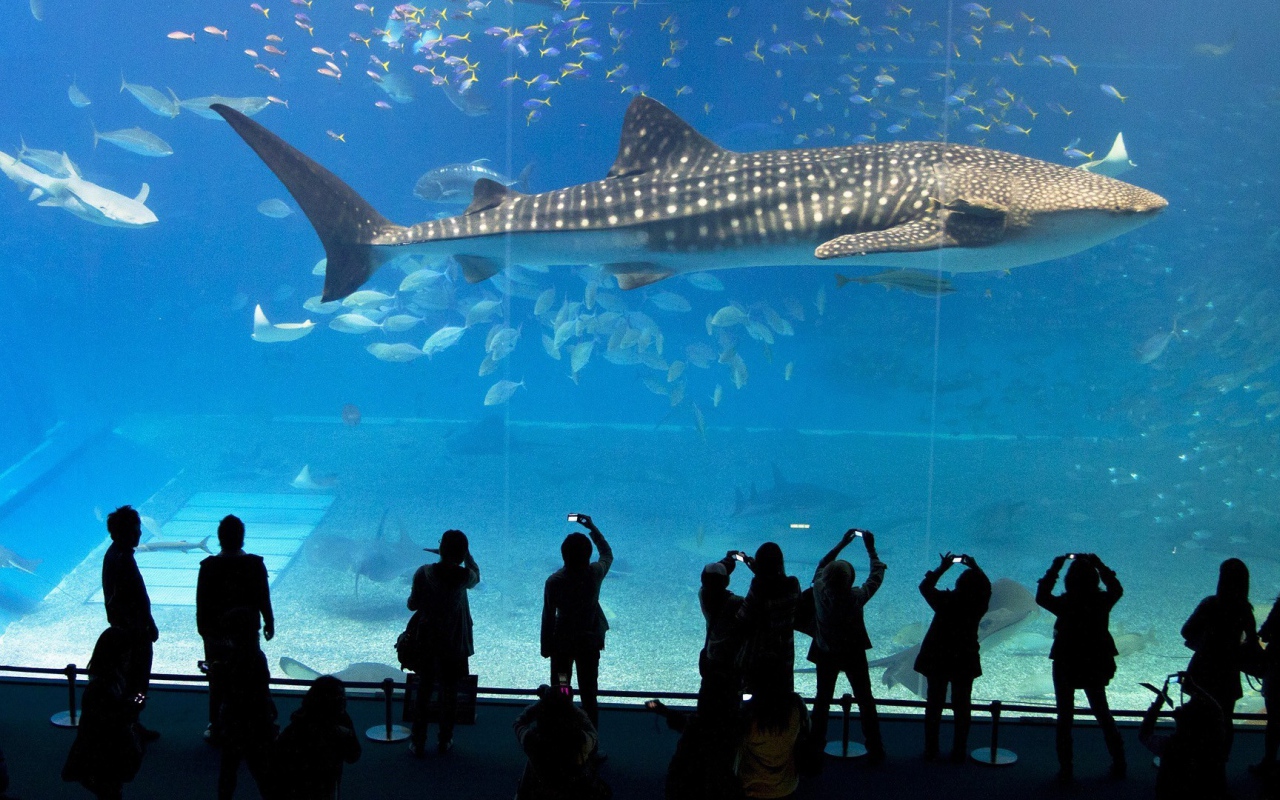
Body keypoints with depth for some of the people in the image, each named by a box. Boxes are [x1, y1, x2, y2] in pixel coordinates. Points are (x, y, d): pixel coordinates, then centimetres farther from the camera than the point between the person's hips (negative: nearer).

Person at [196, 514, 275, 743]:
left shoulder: (208, 566, -11)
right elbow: (263, 599, -5)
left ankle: (216, 729, 20)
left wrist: (202, 628, 10)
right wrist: (269, 623, 9)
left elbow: (201, 602, -4)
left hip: (216, 633, 0)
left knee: (217, 681, 12)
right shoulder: (255, 565, -12)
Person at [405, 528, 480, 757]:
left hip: (426, 641, 0)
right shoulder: (463, 576, -14)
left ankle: (418, 743, 17)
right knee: (449, 692, 14)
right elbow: (476, 577, 11)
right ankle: (445, 741, 23)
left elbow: (413, 605, -6)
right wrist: (466, 555, 15)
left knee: (423, 691, 12)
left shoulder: (424, 573, -16)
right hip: (453, 643, 0)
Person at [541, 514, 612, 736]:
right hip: (589, 643, 1)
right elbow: (607, 554, 9)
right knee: (589, 695, 10)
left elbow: (548, 617, -10)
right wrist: (592, 528, 15)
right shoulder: (595, 574, -13)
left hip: (562, 643, -1)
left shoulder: (554, 581, -17)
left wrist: (546, 648, 2)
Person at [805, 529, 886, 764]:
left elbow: (821, 566, -2)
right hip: (853, 655, -2)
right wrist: (871, 549, -2)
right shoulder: (856, 598, -26)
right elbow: (877, 576, -11)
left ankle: (815, 749, 20)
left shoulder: (820, 592, -21)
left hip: (825, 655, 2)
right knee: (865, 701, 12)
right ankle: (875, 750, 19)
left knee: (822, 700, 15)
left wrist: (842, 543, 3)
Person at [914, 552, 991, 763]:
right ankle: (959, 753, 12)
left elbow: (925, 586, 0)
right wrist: (975, 568, 12)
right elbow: (985, 586, 8)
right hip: (965, 661, 0)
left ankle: (931, 750, 14)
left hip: (937, 660, 0)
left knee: (934, 706, 10)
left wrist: (942, 568, 5)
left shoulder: (945, 601, -17)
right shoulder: (979, 605, -14)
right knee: (962, 708, 10)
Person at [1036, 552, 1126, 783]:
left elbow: (1041, 596, -1)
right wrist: (1099, 565, 12)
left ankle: (1066, 770, 7)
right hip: (1095, 666, 3)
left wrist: (1055, 568, -1)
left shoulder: (1064, 604, -19)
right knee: (1102, 713, 20)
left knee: (1065, 717, 7)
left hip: (1066, 666, -3)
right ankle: (1119, 764, 25)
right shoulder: (1103, 601, -11)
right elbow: (1116, 589, 11)